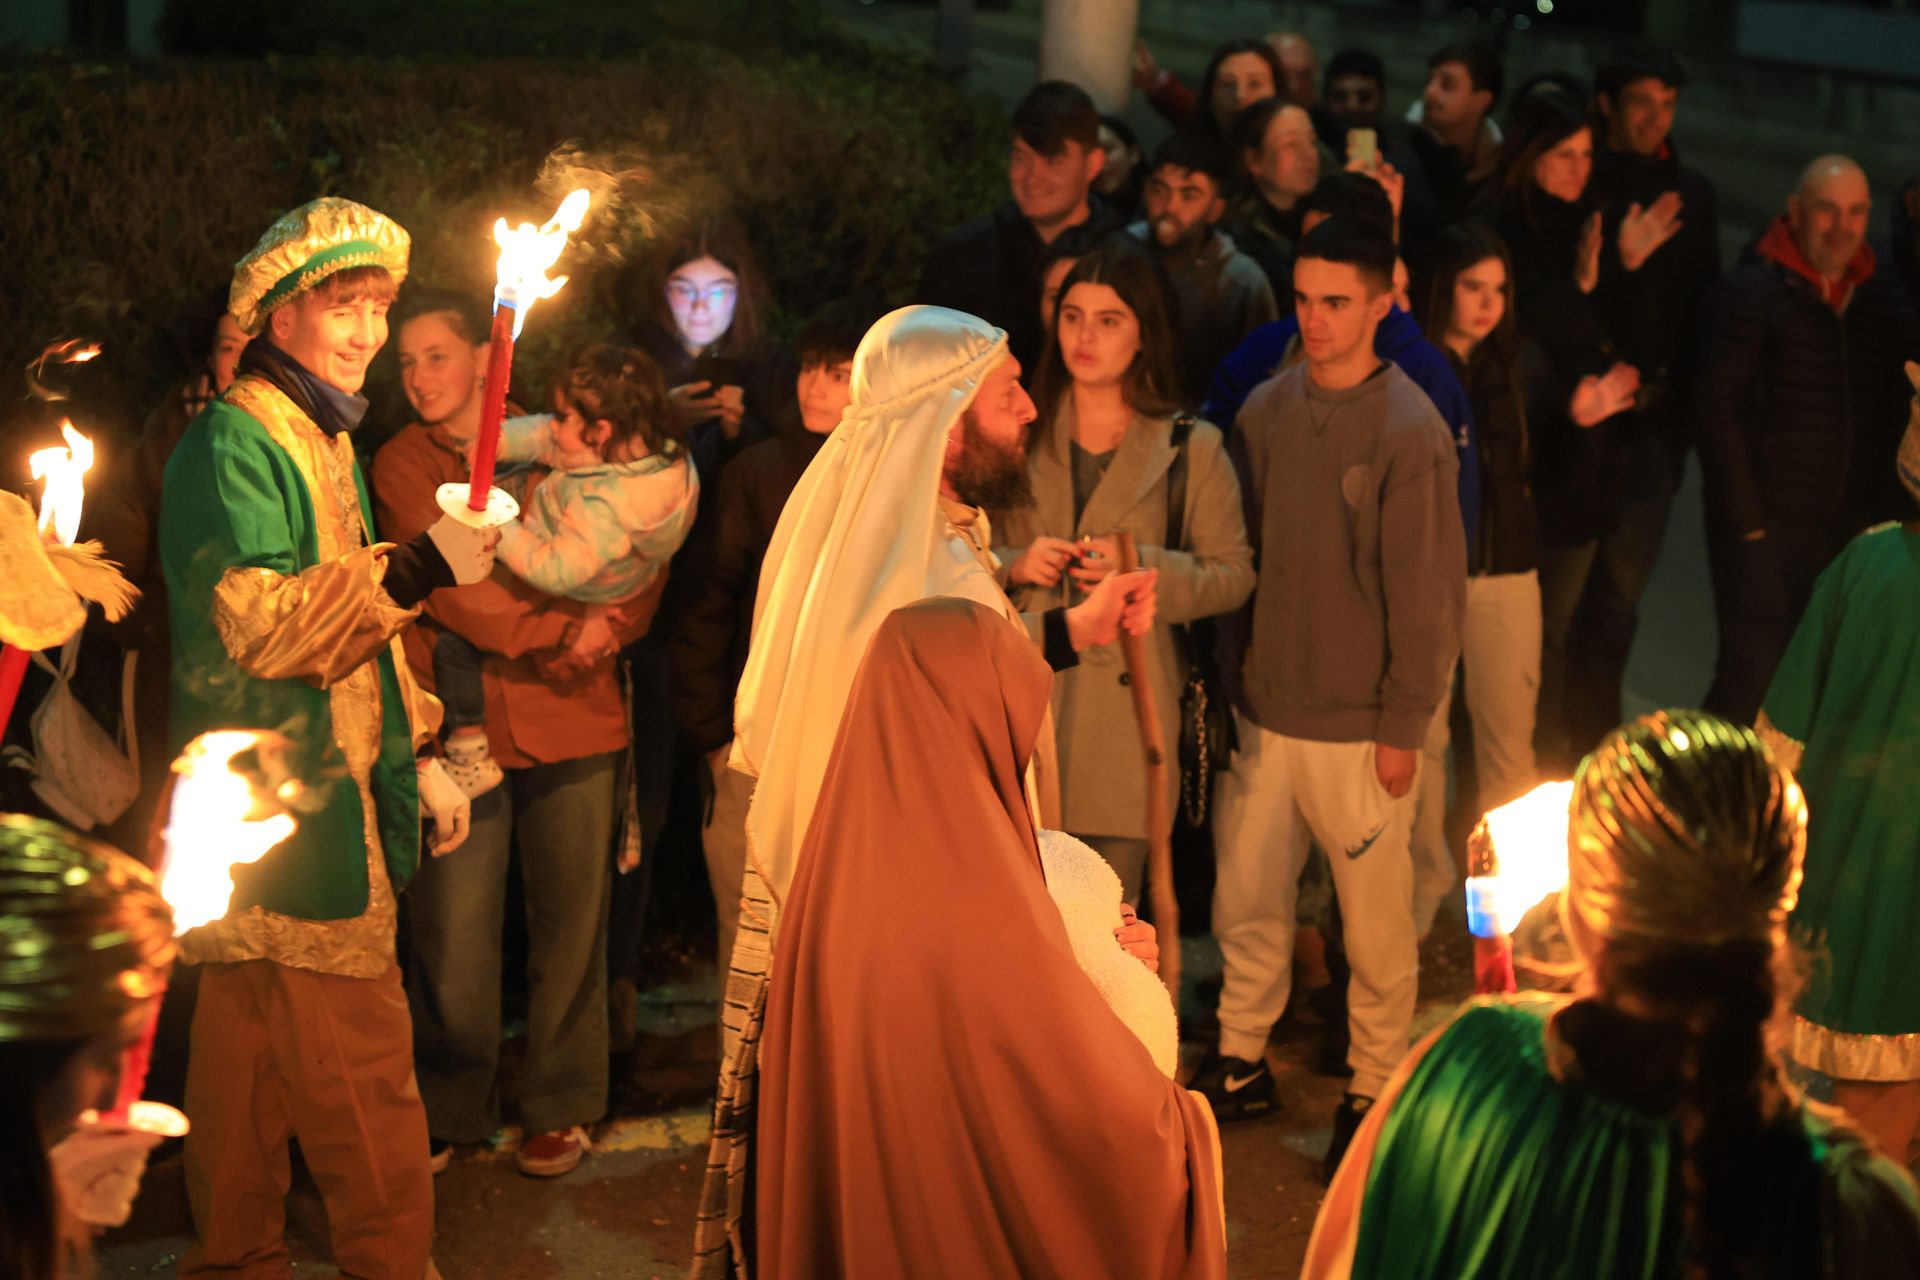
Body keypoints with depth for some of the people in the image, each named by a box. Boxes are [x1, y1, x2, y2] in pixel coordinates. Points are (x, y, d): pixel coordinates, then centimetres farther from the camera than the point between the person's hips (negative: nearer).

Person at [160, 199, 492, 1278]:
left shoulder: (323, 441, 20)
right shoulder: (233, 443, -12)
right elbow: (257, 625, -23)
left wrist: (417, 759, 22)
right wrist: (413, 570, -31)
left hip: (333, 804, 10)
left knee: (253, 1050, 16)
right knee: (363, 1079, -9)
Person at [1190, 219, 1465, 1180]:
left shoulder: (1410, 432, -13)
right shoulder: (1267, 410, 2)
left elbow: (1429, 590, -10)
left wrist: (1404, 727, -10)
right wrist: (1231, 676, 11)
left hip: (1359, 729, -5)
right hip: (1263, 711, 5)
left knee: (1375, 920, 7)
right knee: (1244, 901, 14)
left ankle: (1372, 1092, 23)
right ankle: (1240, 1066, 31)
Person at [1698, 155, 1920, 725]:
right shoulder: (1750, 292, -5)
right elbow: (1717, 411, -8)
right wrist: (1746, 521, -11)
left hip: (1857, 528, 5)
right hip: (1770, 529, -5)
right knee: (1753, 675, -5)